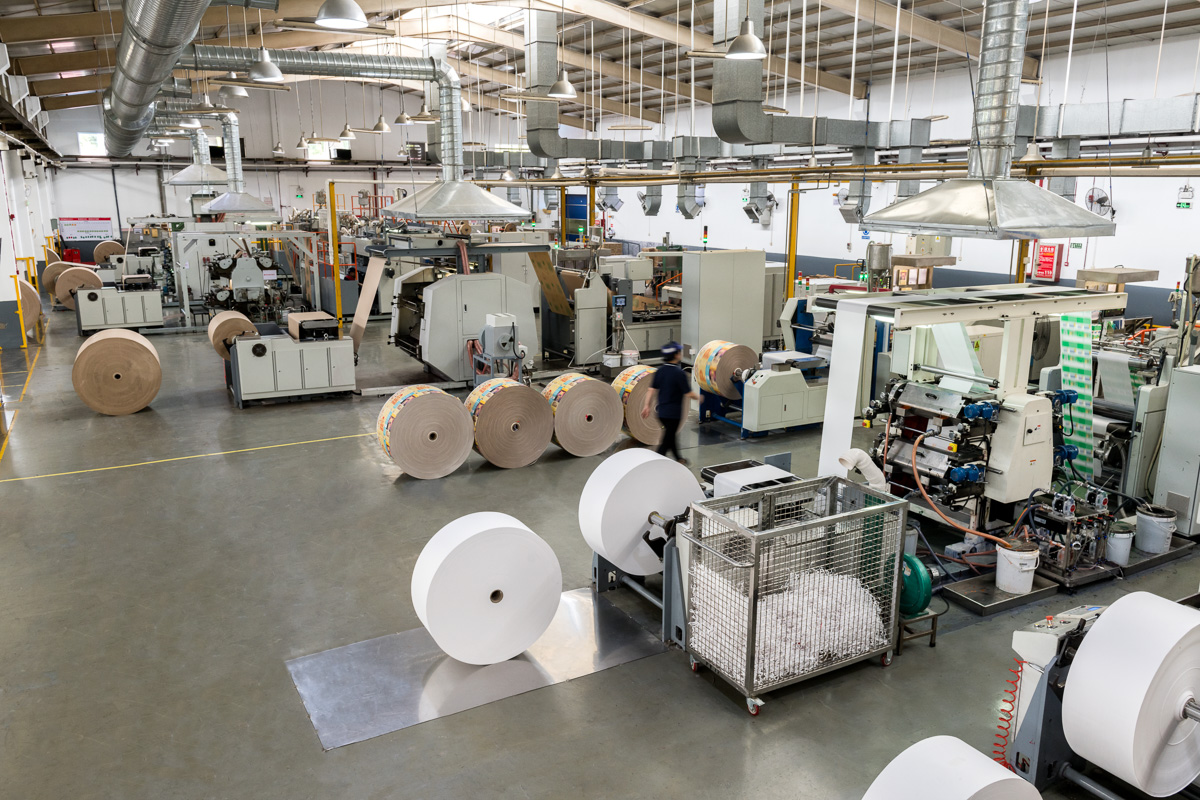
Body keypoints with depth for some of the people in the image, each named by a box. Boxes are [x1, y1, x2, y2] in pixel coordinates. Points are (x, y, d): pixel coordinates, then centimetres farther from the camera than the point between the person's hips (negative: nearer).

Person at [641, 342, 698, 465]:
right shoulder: (679, 373, -18)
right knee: (666, 441, 0)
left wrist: (647, 405, 5)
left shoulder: (659, 371, 0)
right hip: (674, 412, -7)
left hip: (661, 412, 7)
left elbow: (652, 390, 0)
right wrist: (698, 397, 5)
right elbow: (689, 394, -15)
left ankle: (679, 459, 39)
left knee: (670, 435, 22)